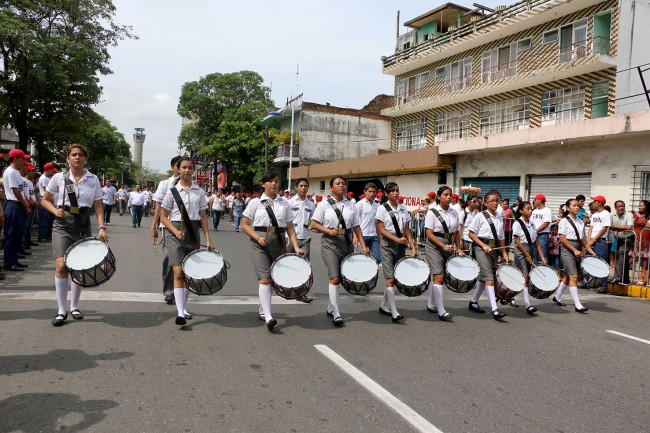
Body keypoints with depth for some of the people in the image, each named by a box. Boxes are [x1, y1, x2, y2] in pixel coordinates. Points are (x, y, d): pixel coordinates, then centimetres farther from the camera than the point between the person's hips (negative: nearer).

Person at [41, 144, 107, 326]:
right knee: (62, 266, -12)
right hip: (63, 224, -1)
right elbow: (45, 200, 10)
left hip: (83, 224, 2)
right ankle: (62, 310, -1)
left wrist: (101, 227, -11)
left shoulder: (93, 179, 3)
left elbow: (98, 206, 1)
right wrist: (55, 210, -11)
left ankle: (74, 307, 24)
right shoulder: (59, 177, 1)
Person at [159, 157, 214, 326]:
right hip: (176, 233, -3)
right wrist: (176, 232, -14)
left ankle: (184, 308, 26)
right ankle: (180, 313, -15)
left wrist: (208, 239, -1)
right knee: (178, 272, -12)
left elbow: (203, 217, 7)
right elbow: (163, 217, 1)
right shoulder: (172, 191, -1)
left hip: (193, 234, 3)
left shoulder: (199, 191, 6)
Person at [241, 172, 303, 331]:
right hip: (260, 242, -3)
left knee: (274, 278, 10)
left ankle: (262, 310, 30)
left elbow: (290, 228, 7)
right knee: (265, 278, -12)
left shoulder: (284, 204, 8)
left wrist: (296, 247, -5)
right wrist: (258, 237, -14)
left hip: (278, 242, 3)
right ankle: (268, 317, -15)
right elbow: (245, 225, 2)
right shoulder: (255, 202, 2)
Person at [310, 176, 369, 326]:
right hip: (330, 242, -4)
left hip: (346, 243, 4)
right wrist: (329, 231, -16)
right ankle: (336, 314, -6)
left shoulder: (350, 205, 9)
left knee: (341, 278, 10)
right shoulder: (324, 204, 0)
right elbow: (314, 224, -1)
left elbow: (356, 227, 8)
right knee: (335, 277, -13)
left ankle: (330, 308, 28)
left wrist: (363, 246, 0)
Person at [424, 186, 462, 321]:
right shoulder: (432, 212, -8)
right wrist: (443, 246, -20)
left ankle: (431, 305, 27)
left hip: (448, 246, 5)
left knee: (436, 277, 12)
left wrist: (458, 248, 4)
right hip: (434, 246, -5)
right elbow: (429, 234, -12)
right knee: (439, 277, -10)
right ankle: (441, 311, -9)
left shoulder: (454, 213, 8)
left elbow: (456, 232, 15)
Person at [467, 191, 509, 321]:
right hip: (482, 247, -6)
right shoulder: (480, 216, -3)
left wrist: (504, 253, 9)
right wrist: (483, 245, -14)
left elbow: (501, 238, 17)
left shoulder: (499, 219, 13)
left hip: (494, 249, 6)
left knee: (483, 277, 13)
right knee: (489, 277, -14)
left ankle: (473, 302, 28)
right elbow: (471, 234, -5)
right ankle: (494, 310, -17)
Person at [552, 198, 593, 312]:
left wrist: (590, 250, 6)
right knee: (573, 276, -12)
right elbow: (562, 239, -11)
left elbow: (582, 239, 18)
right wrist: (574, 250, -16)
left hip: (578, 250, 7)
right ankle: (577, 305, -12)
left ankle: (557, 296, 30)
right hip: (567, 250, -7)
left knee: (568, 276, 13)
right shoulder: (564, 221, -6)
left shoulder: (581, 222, 13)